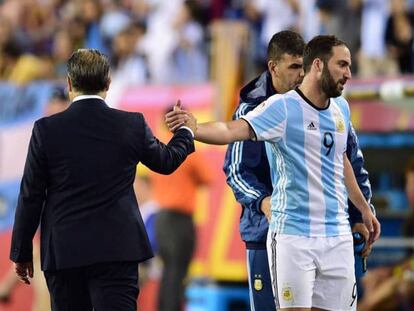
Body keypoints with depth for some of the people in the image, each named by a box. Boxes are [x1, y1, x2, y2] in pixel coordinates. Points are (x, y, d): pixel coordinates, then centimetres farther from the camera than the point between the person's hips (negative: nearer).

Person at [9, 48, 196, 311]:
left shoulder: (46, 130, -5)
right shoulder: (133, 125, -2)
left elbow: (31, 196, -1)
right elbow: (166, 161, 18)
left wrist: (22, 252, 8)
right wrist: (186, 133, 40)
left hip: (63, 251, 0)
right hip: (118, 250, 0)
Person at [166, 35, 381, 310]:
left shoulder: (341, 109, 9)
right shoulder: (283, 108, -11)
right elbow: (232, 130, -25)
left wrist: (364, 208, 35)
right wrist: (193, 128, -45)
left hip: (337, 236, 6)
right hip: (293, 234, -6)